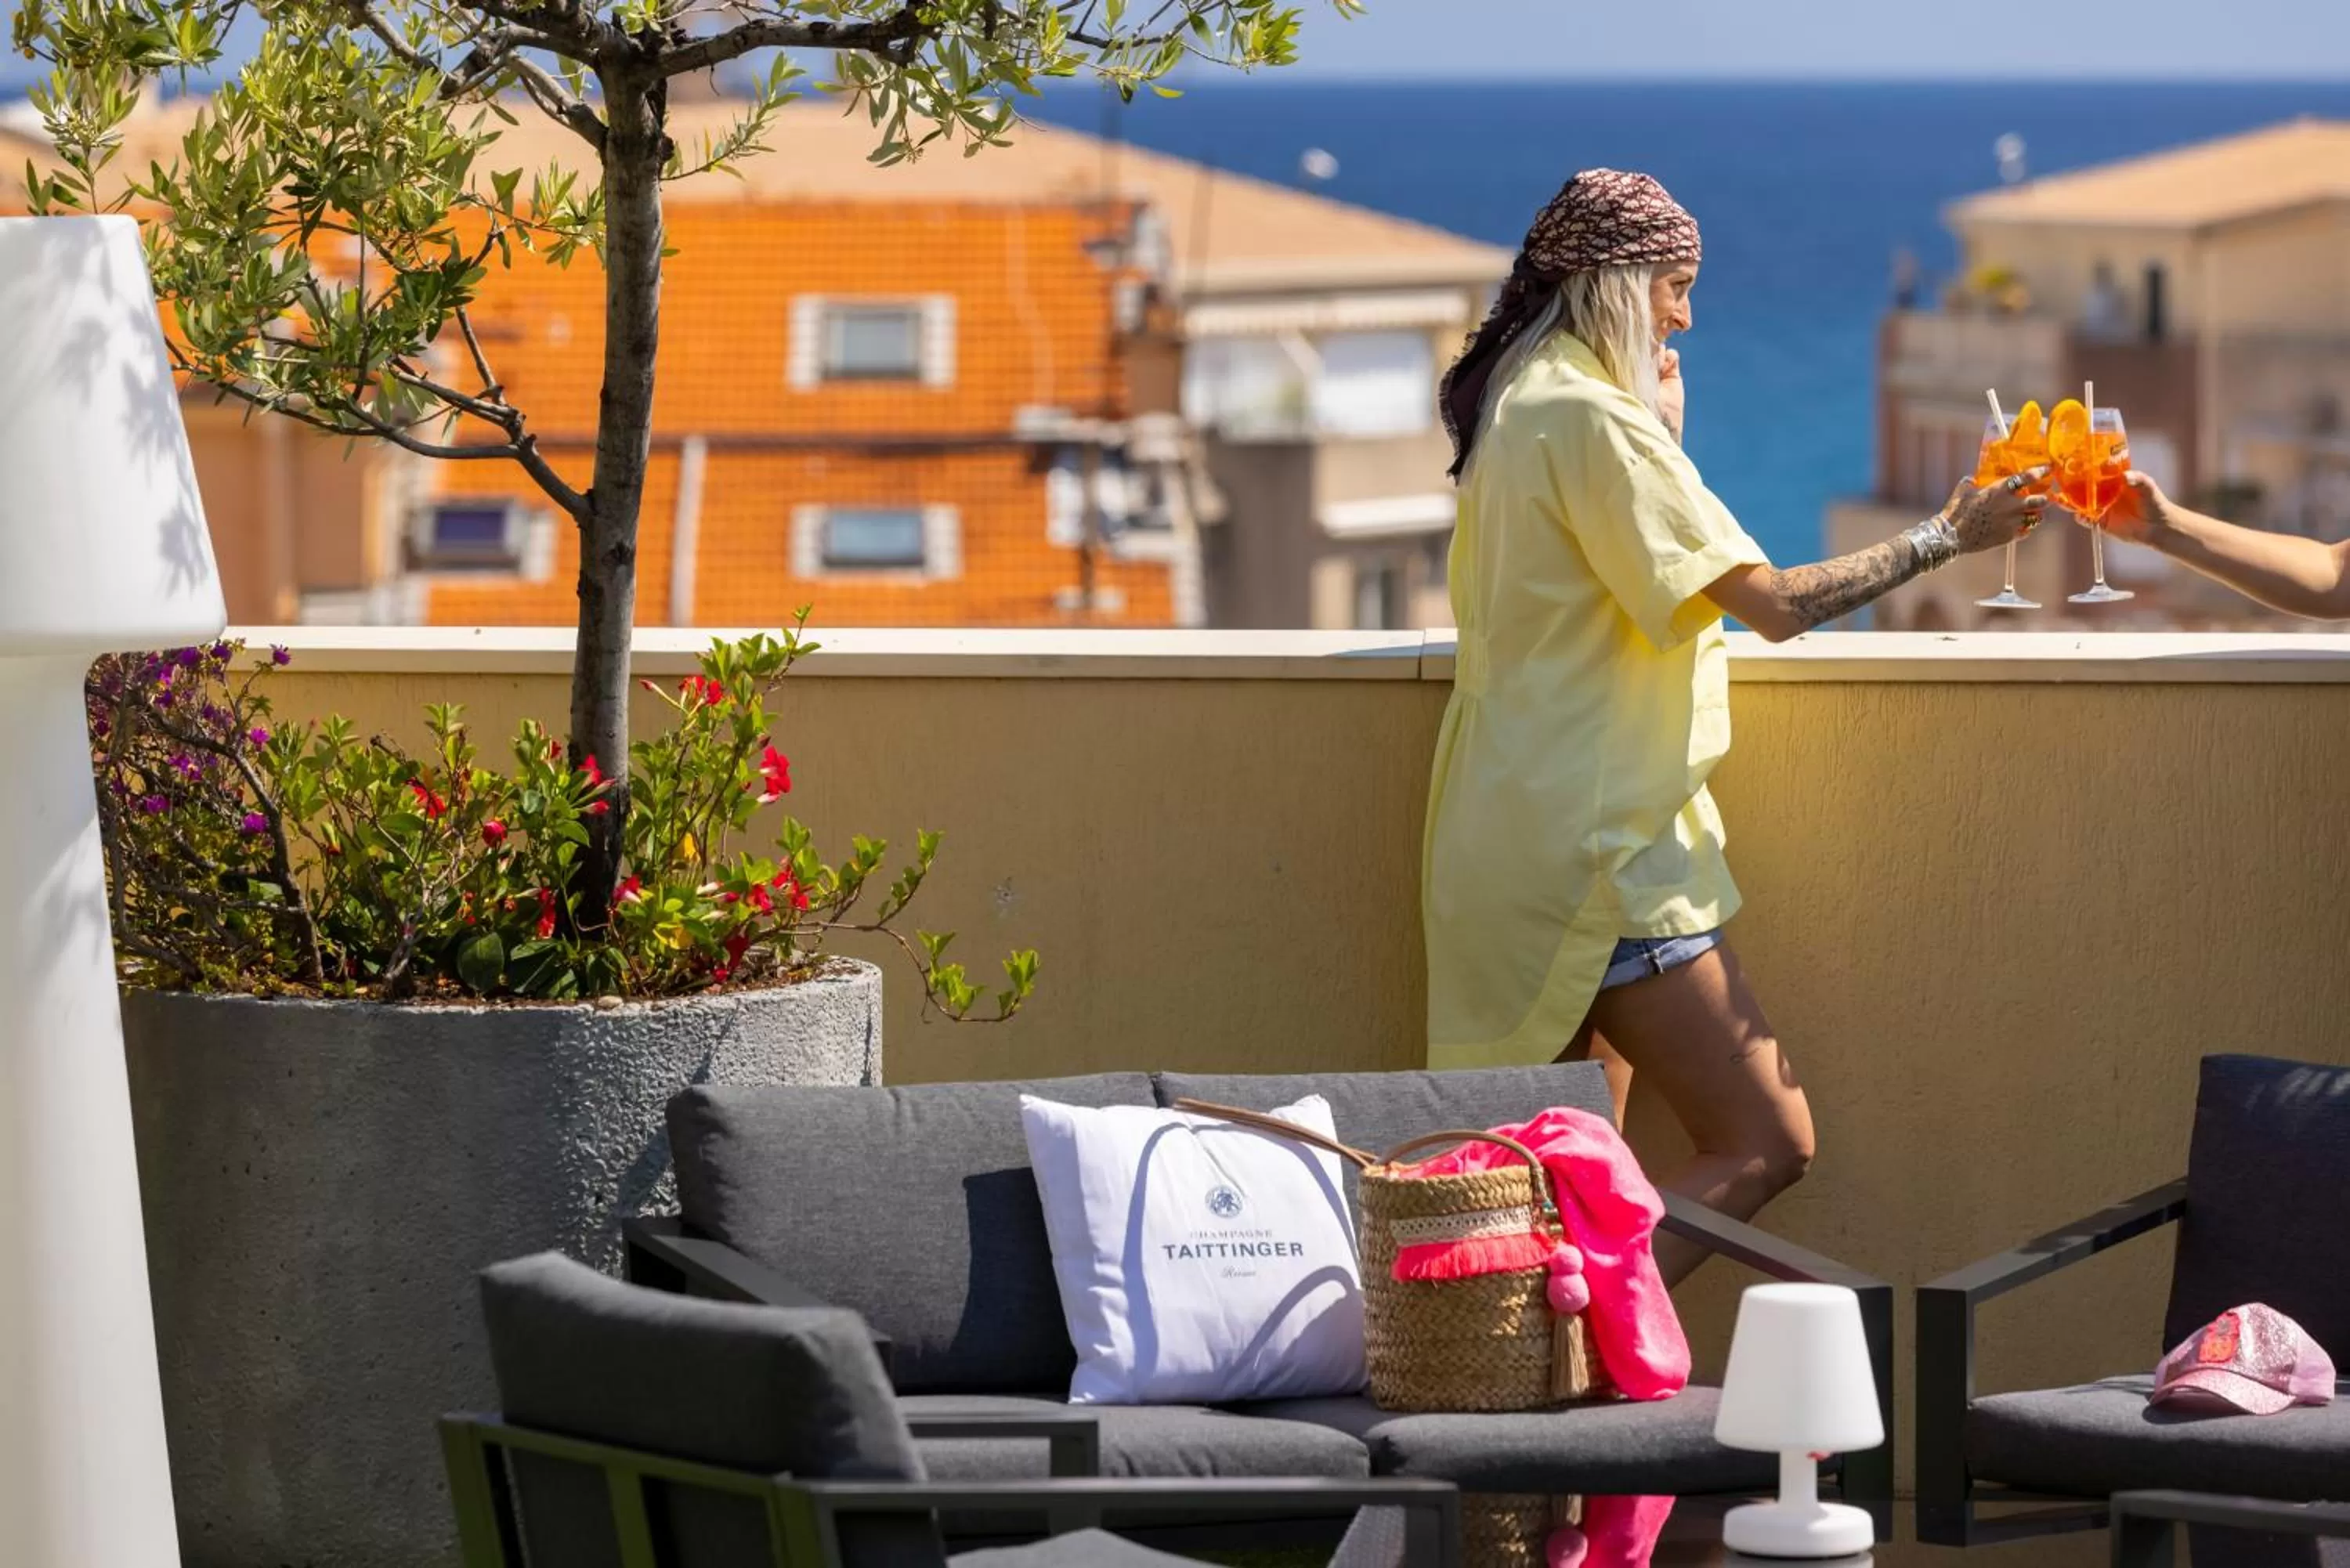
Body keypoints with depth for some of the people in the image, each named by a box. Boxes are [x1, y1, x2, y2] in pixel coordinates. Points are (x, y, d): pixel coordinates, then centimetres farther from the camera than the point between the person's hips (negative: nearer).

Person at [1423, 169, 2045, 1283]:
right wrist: (1946, 539, -10)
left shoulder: (1518, 400, 14)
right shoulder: (1592, 416, -16)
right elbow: (1775, 602, -19)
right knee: (1766, 1142, -10)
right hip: (1597, 841, -10)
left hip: (1523, 836, 10)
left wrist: (1662, 428, 16)